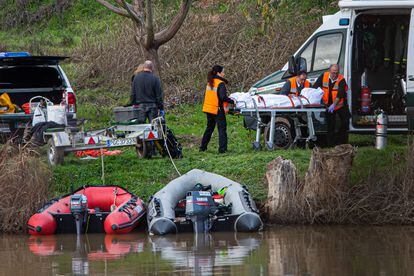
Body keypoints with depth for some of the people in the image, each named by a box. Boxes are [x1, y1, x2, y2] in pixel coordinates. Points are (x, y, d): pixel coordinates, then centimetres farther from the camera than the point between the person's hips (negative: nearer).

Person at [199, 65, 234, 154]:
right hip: (218, 110, -8)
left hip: (208, 109, 8)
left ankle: (203, 147, 24)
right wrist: (232, 101, -14)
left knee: (209, 128, 20)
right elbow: (223, 97, -24)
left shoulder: (210, 82, 9)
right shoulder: (220, 84, -16)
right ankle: (222, 149, -5)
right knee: (222, 128, -1)